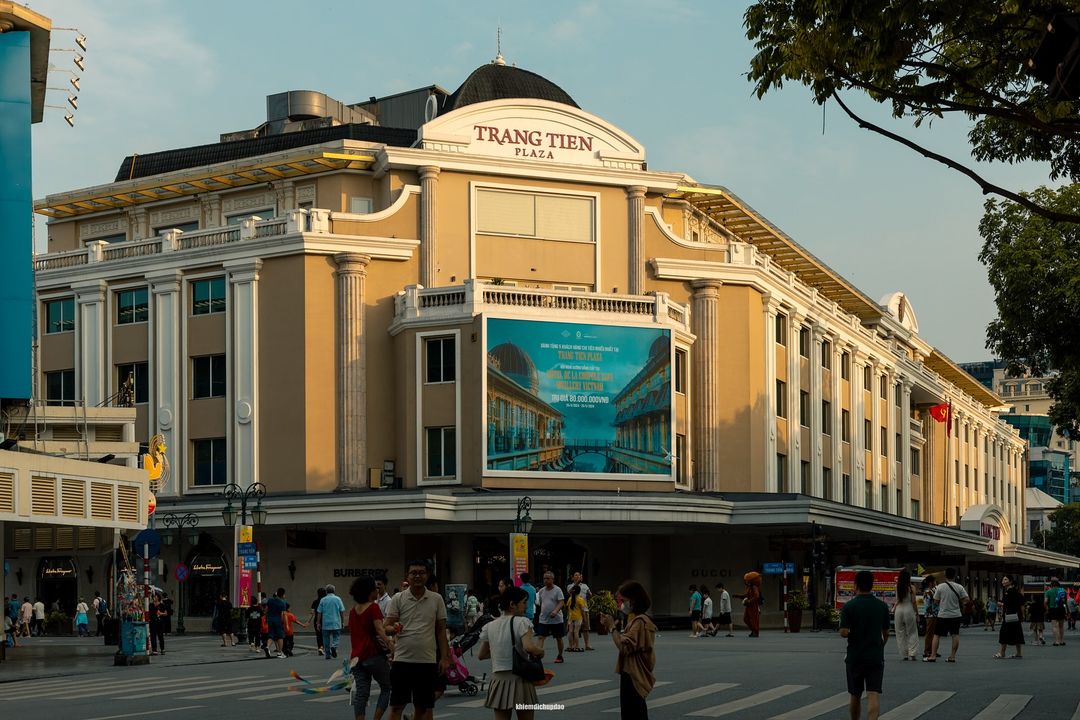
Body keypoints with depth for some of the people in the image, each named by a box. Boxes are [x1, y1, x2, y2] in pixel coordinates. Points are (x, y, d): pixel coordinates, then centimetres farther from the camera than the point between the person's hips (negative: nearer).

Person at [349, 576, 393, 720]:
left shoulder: (353, 611, 14)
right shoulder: (373, 607, -8)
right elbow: (379, 630, -20)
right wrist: (390, 645, -28)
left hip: (356, 656, 6)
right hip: (374, 654, -6)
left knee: (361, 692, 3)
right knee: (386, 688, 8)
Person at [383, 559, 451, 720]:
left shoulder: (437, 599, 6)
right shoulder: (398, 599, 2)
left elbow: (441, 630, 8)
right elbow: (386, 626, 0)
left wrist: (444, 658, 1)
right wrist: (393, 628, -24)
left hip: (428, 661, 2)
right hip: (403, 659, -1)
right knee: (396, 706, -5)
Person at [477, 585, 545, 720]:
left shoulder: (489, 626, 6)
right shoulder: (522, 622, -11)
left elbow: (481, 655, 12)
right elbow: (529, 647, -26)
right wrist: (540, 651, -6)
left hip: (498, 679, 4)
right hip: (519, 679, -4)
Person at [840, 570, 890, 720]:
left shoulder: (849, 606, -8)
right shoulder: (882, 606, 2)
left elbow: (843, 633, -15)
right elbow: (886, 634, 12)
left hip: (855, 657, -1)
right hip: (876, 657, 1)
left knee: (855, 695, 16)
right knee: (874, 695, -8)